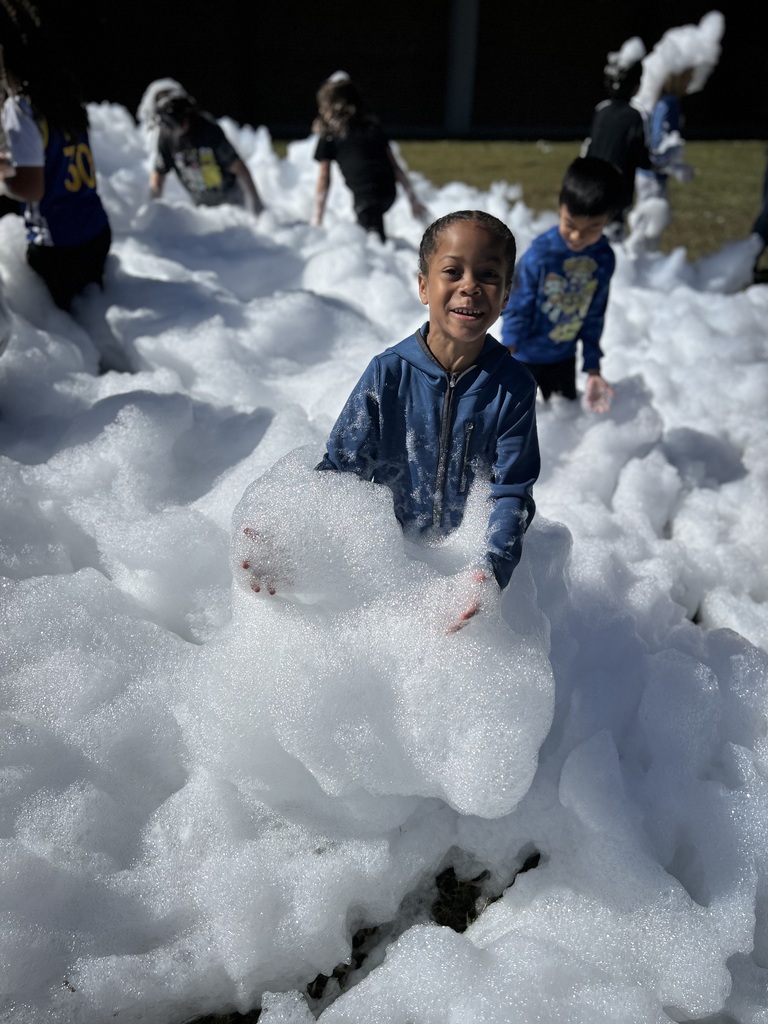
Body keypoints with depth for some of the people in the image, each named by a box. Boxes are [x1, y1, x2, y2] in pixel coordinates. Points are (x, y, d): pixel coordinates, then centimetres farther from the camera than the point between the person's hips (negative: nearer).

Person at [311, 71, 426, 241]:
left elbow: (323, 183, 10)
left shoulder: (328, 138, 10)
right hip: (389, 192, 6)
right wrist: (414, 200, 22)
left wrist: (317, 220, 16)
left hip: (365, 197, -6)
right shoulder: (374, 127, 22)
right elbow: (395, 166, 19)